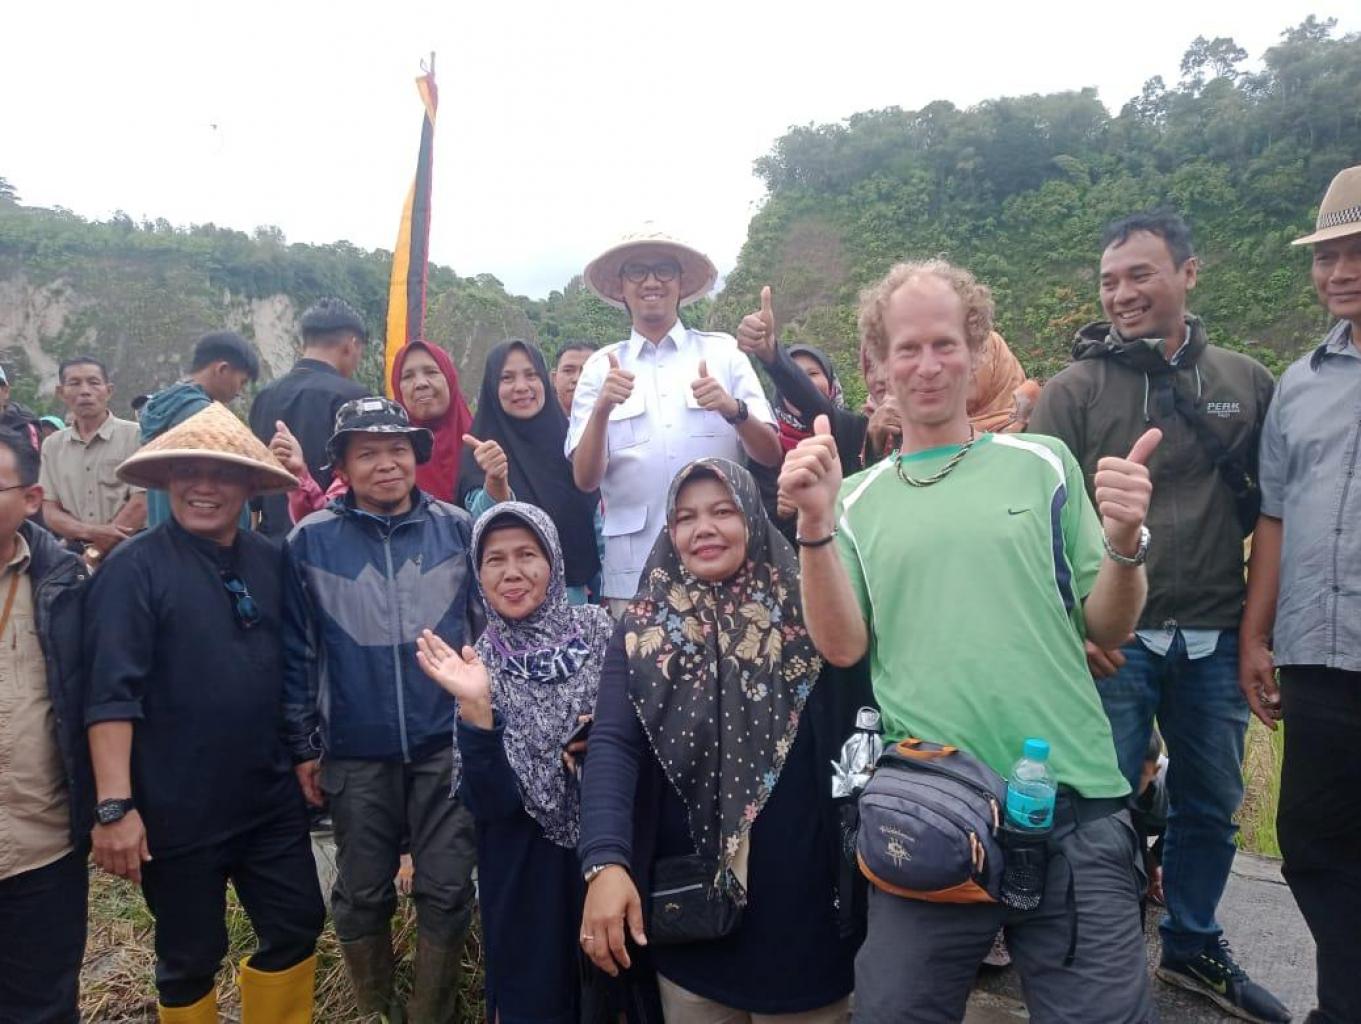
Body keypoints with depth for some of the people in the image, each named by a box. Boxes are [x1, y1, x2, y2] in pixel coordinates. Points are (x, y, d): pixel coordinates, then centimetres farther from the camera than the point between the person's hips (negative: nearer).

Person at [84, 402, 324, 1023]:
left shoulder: (268, 561, 4)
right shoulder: (134, 568, -12)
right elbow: (111, 694, -17)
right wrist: (114, 806, -22)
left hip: (270, 798, 5)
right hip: (177, 810, -5)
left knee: (298, 927, 15)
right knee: (190, 959, 13)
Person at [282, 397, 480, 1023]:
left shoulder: (457, 528, -2)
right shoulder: (310, 541, -3)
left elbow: (490, 626, 5)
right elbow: (295, 652, 2)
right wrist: (302, 745, 4)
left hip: (449, 744, 0)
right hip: (356, 753, 0)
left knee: (446, 890, 9)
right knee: (362, 895, 16)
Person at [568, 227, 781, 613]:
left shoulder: (724, 352, 6)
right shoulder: (601, 367, 7)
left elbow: (771, 455, 2)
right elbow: (585, 479, 0)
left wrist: (734, 410, -18)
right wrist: (601, 410, -18)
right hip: (632, 573, 0)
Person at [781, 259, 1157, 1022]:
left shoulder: (1043, 464, 6)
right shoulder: (859, 497, 7)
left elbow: (1108, 627, 5)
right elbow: (842, 646, -2)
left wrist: (1125, 545, -15)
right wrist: (815, 527, -15)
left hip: (1074, 807, 0)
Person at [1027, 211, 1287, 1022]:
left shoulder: (1246, 381, 5)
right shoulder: (1074, 390, -4)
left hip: (1215, 639, 4)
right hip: (1113, 638, -3)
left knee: (1212, 804, 16)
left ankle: (1193, 947, 38)